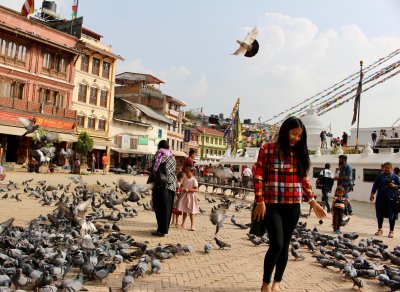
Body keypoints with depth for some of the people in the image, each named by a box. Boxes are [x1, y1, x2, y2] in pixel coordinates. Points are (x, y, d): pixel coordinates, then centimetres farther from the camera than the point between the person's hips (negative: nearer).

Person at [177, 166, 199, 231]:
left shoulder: (194, 180, -11)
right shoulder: (184, 179, 5)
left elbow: (196, 189, -15)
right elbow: (182, 185, 14)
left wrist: (188, 190, -23)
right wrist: (181, 188, -10)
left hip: (191, 196, -5)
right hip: (184, 196, 5)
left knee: (191, 212, 1)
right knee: (184, 211, 11)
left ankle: (192, 225, 9)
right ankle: (183, 224, 23)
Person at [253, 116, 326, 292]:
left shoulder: (299, 154, 10)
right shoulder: (267, 150, -2)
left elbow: (304, 180, 15)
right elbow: (258, 177, -5)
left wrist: (313, 202, 9)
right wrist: (260, 201, -11)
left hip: (293, 207, 4)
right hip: (272, 205, -4)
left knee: (285, 245, 10)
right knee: (276, 244, -11)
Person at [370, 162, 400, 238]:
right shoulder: (380, 176, 7)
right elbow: (375, 185, 7)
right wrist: (372, 194, 0)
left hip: (391, 199, -2)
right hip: (380, 198, 2)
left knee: (392, 216, 3)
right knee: (380, 214, 9)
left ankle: (391, 231, 15)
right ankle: (380, 229, 25)